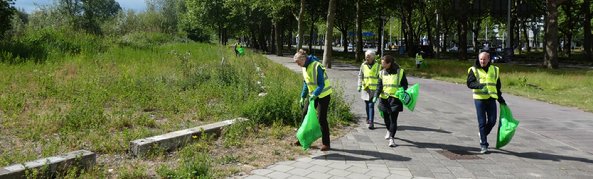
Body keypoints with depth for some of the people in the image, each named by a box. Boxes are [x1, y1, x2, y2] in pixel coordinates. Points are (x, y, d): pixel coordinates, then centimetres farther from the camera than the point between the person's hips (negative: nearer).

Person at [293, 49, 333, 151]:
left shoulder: (316, 66, -23)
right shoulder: (305, 67, 3)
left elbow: (321, 84, -25)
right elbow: (306, 83, 13)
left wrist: (314, 95, -35)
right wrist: (303, 97, 9)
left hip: (323, 95, -8)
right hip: (314, 95, 8)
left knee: (321, 119, -8)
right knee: (305, 114, 8)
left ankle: (326, 144, 1)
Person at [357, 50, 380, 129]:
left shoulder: (377, 65, -1)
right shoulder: (363, 65, 3)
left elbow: (380, 77, 4)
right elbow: (360, 76, 9)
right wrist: (359, 86, 2)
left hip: (374, 88, -3)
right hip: (365, 88, 3)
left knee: (371, 105, -11)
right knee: (367, 105, 15)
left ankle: (371, 122, -12)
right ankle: (368, 118, 35)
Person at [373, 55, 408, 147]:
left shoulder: (400, 72, -2)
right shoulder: (382, 73, 6)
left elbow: (405, 84, 5)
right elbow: (379, 85, 3)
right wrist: (376, 96, -11)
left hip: (395, 99, -3)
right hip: (384, 99, 4)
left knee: (393, 119, -7)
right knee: (386, 117, 12)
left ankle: (392, 138, -1)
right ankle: (389, 131, 41)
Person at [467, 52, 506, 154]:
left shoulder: (494, 70, 12)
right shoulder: (474, 70, 0)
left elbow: (497, 85, 21)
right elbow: (470, 83, -10)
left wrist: (500, 98, 20)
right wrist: (479, 85, -29)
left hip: (491, 99, 3)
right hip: (479, 99, -3)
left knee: (492, 121, 1)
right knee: (482, 122, -2)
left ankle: (482, 134, 30)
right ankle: (483, 145, 4)